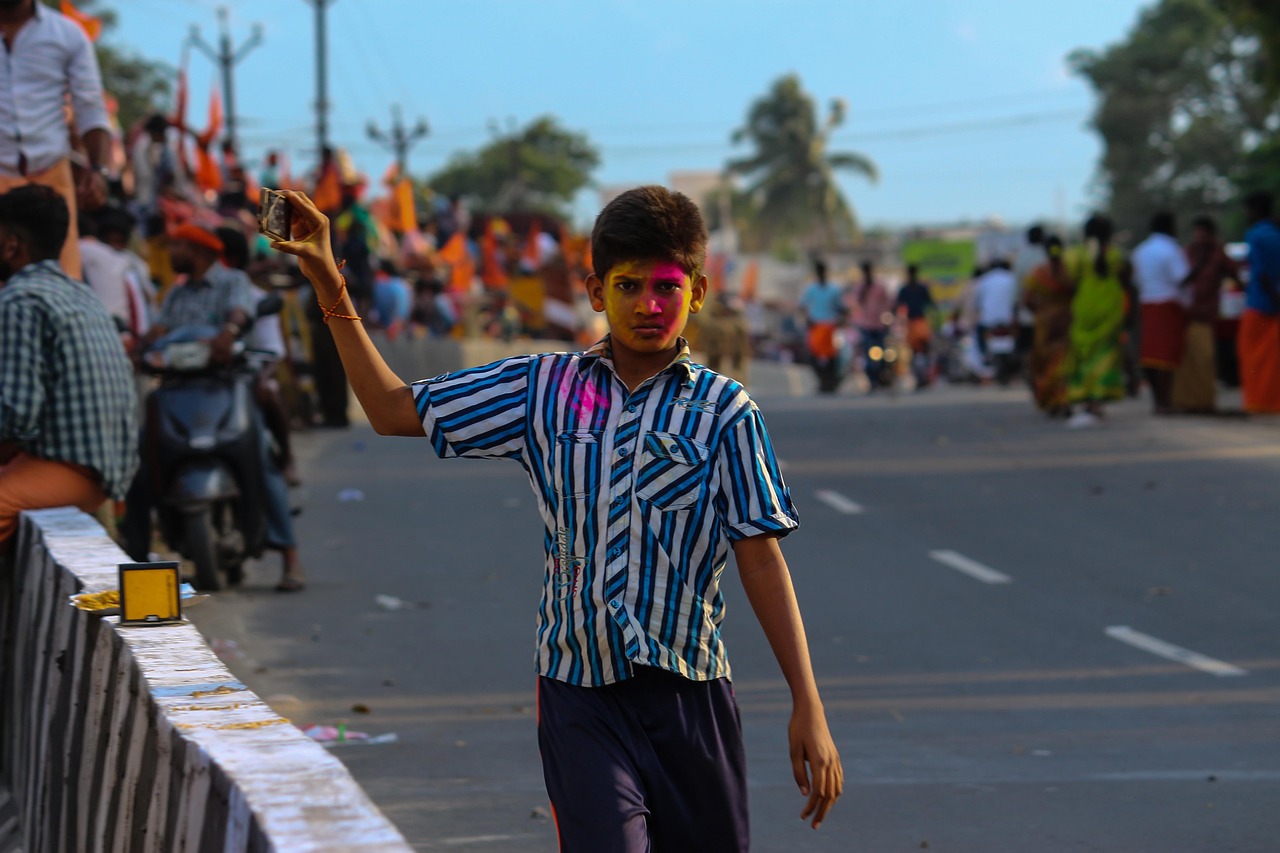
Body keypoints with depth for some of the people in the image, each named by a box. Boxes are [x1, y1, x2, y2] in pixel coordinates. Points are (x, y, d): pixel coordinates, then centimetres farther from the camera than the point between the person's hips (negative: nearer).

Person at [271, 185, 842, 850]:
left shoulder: (723, 409, 1)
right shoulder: (544, 388, 7)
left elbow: (761, 558, -1)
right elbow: (393, 411, 12)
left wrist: (808, 708, -6)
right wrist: (330, 287, 5)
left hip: (688, 693, 0)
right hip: (580, 694, 0)